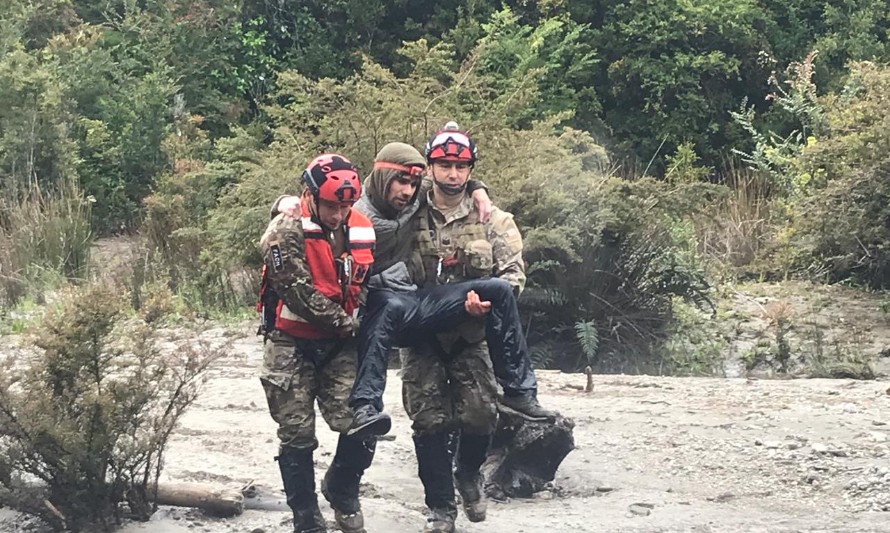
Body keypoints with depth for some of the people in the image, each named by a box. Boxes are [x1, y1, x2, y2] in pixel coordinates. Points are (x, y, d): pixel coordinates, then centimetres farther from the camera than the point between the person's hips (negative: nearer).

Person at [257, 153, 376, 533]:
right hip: (292, 345, -4)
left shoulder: (363, 233, 1)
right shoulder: (286, 232, -15)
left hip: (340, 346, 4)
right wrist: (344, 321, -13)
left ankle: (341, 490, 22)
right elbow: (298, 292, -20)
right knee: (297, 436, 2)